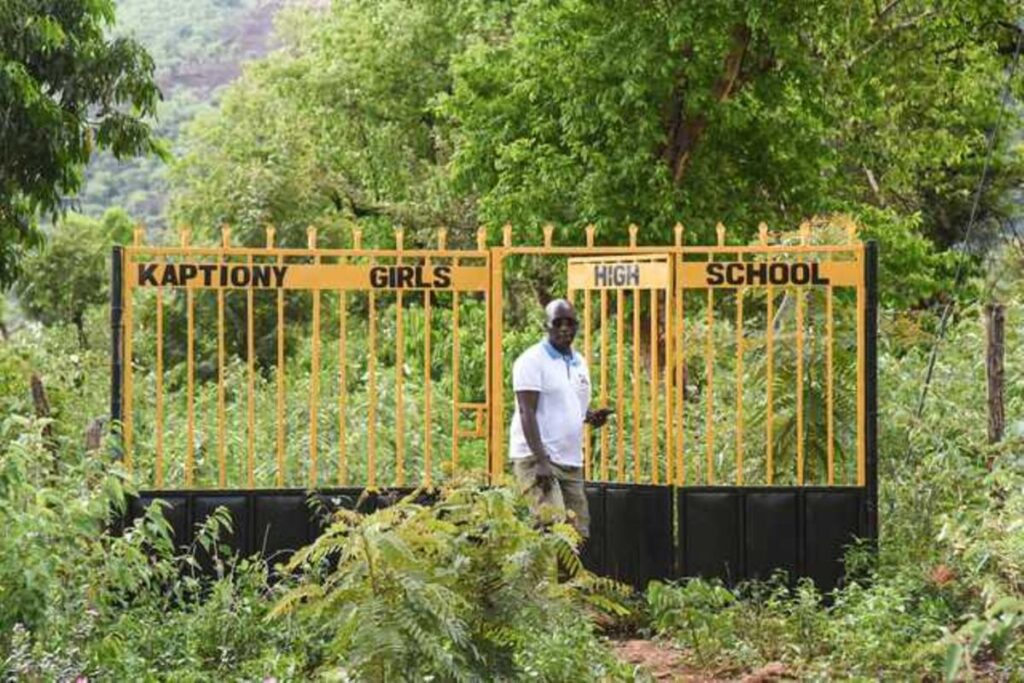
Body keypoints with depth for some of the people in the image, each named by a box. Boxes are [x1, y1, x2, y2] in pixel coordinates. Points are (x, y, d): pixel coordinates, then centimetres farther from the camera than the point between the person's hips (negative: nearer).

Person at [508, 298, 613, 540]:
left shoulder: (578, 363, 16)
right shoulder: (532, 360, -6)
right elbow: (527, 413, -13)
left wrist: (592, 416, 2)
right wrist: (541, 461, -22)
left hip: (571, 463, 8)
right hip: (536, 460, -8)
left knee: (578, 534, 4)